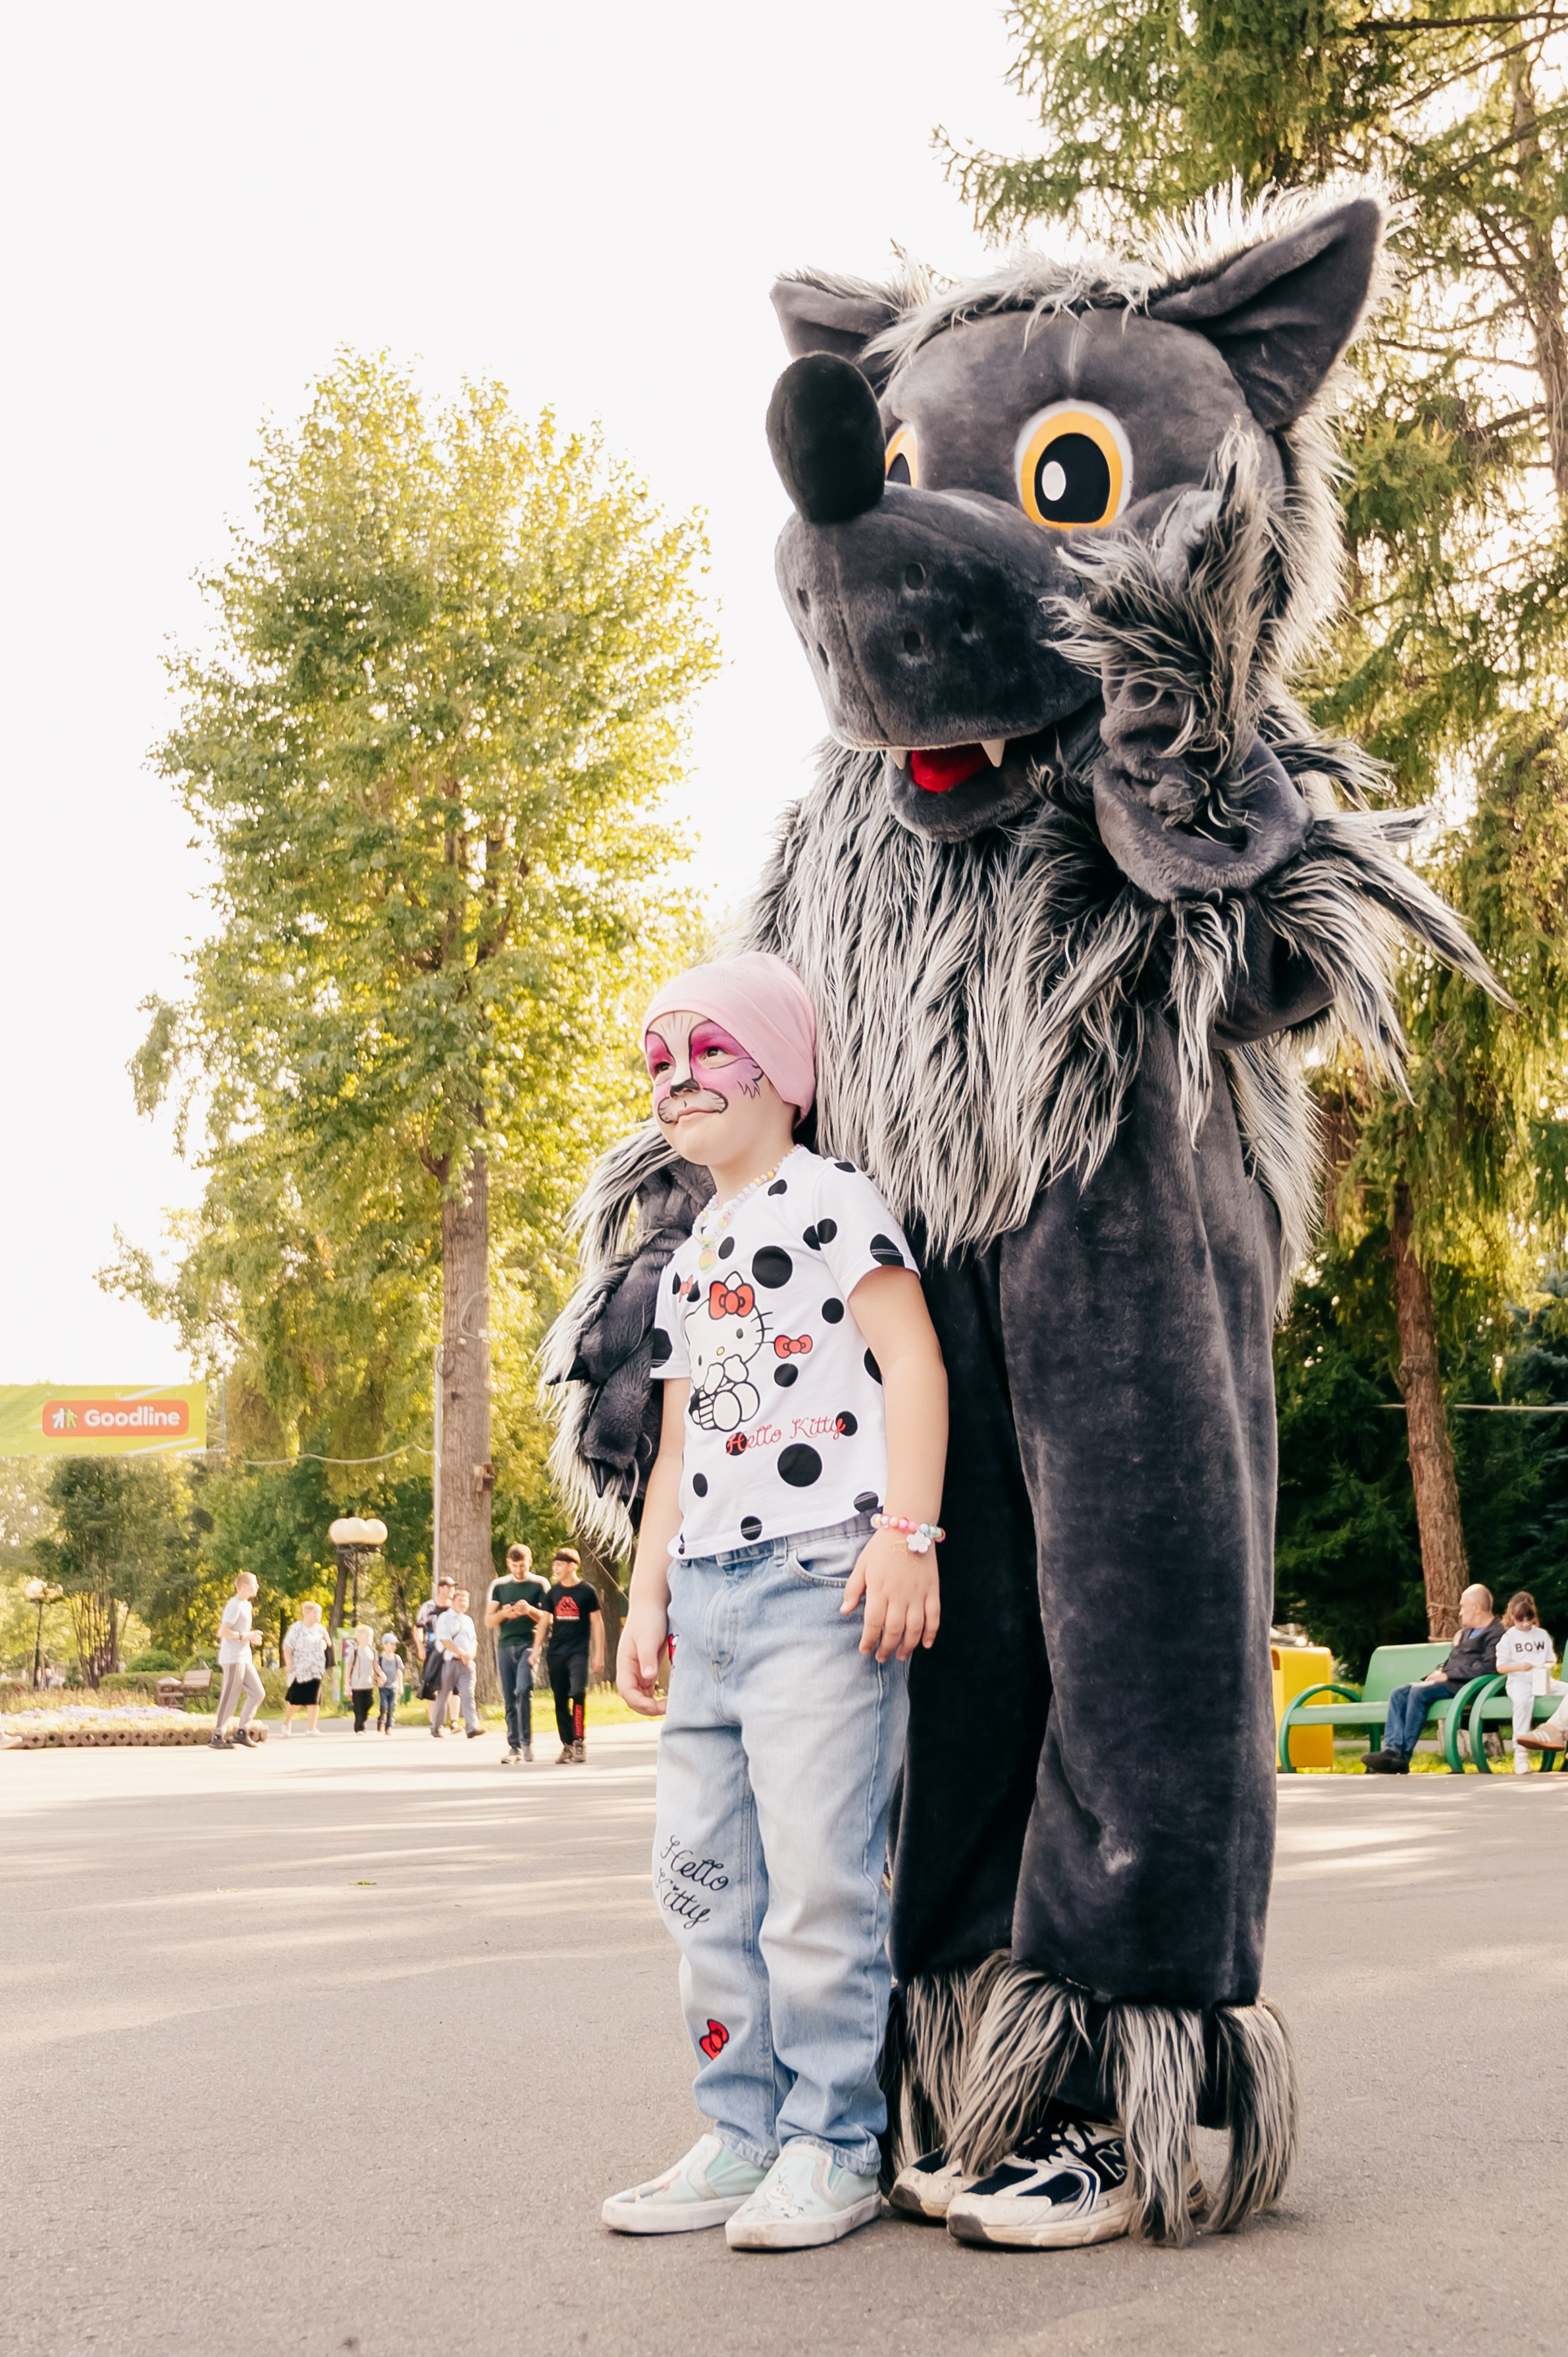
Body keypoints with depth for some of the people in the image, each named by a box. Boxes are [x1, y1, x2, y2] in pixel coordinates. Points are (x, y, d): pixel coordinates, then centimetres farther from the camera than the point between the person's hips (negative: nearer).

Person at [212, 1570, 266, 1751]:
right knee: (229, 1698, -5)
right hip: (233, 1659, -10)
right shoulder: (234, 1606, -14)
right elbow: (223, 1632, -21)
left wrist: (252, 1637, 8)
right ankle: (217, 1737, 1)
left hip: (244, 1658, 10)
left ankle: (242, 1731, 13)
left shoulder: (246, 1605, 17)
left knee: (258, 1692, 7)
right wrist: (246, 1636, -18)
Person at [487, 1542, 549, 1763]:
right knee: (509, 1700, 3)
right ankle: (514, 1747, 8)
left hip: (528, 1644, -3)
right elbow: (489, 1621, 12)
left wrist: (530, 1611, -16)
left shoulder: (539, 1585, 5)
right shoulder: (499, 1585, 13)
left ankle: (526, 1741, -13)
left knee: (523, 1690, -21)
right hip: (504, 1646, 3)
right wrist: (503, 1613, -10)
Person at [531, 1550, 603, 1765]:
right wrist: (536, 1650, 4)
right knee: (560, 1700, 4)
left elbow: (597, 1623, 1)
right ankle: (567, 1745, 12)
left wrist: (598, 1654, -2)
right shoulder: (553, 1592, 9)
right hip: (557, 1652, 4)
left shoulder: (587, 1591, -1)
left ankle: (580, 1742, -12)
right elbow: (545, 1622, 12)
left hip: (579, 1652, -4)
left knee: (578, 1693, -19)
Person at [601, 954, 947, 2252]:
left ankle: (833, 2145, 2)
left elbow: (913, 1361, -10)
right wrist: (646, 1594, 19)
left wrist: (907, 1533, -19)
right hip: (707, 1586, 9)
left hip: (823, 1573, -9)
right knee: (706, 1875, 9)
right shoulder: (688, 1259, 24)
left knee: (817, 1872, -8)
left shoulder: (829, 1196, 0)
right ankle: (745, 2133, 18)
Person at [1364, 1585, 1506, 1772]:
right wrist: (1439, 1672, 9)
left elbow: (1487, 1667, -19)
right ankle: (1392, 1750, -24)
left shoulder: (1496, 1633, -5)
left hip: (1465, 1686, -10)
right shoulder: (1467, 1632, 26)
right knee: (1398, 1694, -9)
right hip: (1447, 1681, 10)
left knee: (1419, 1692, -29)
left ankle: (1403, 1757, -28)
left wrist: (1448, 1675, -17)